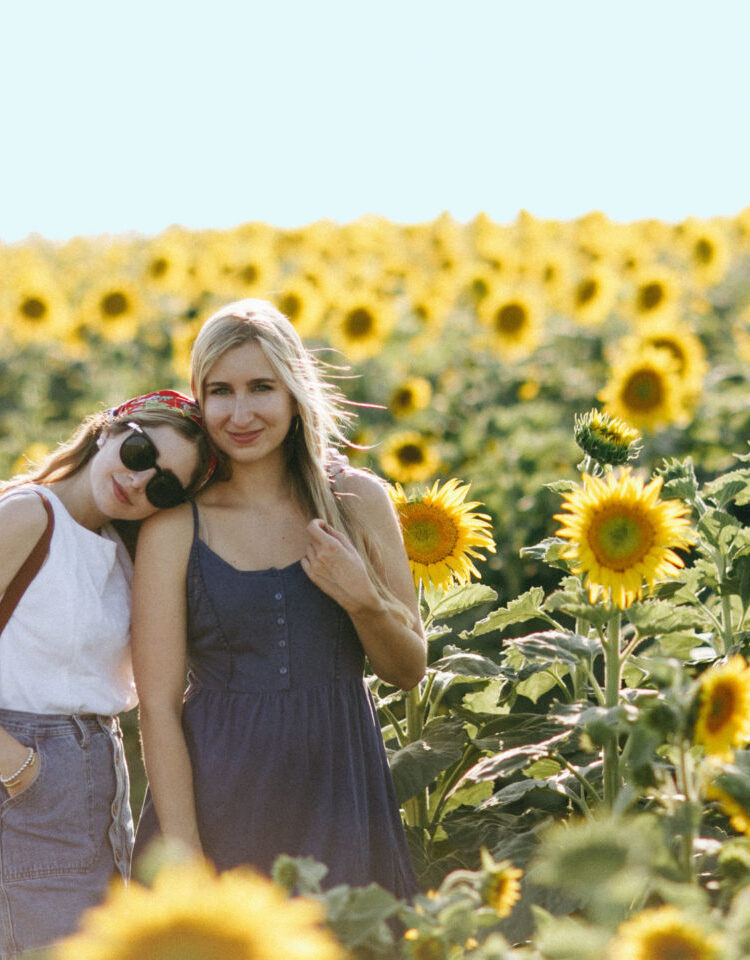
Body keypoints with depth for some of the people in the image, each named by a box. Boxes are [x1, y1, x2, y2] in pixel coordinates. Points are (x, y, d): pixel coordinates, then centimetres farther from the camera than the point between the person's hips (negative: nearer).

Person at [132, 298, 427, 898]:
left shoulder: (360, 501, 2)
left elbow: (410, 671, 9)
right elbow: (158, 705, -6)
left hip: (338, 797, 2)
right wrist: (185, 861, -12)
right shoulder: (176, 525, -5)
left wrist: (362, 599, -11)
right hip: (219, 798, -2)